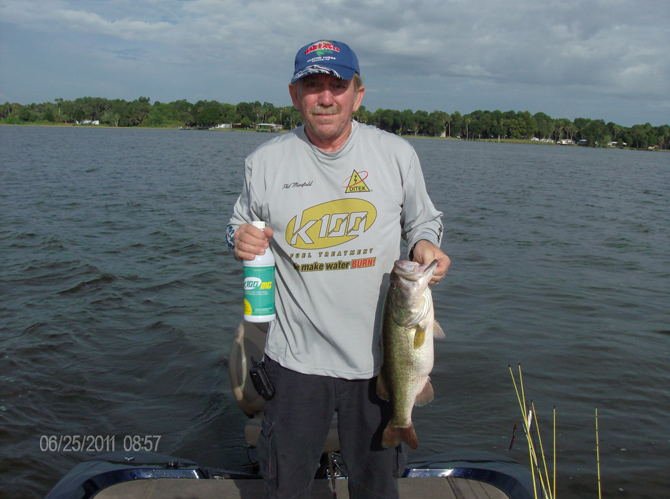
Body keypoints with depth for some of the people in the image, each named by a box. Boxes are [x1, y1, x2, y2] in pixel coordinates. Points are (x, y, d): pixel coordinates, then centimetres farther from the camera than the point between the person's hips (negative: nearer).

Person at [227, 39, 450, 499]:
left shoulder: (397, 154, 0)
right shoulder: (265, 162, -1)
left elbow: (421, 221, 11)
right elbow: (241, 226, 12)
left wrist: (425, 244, -11)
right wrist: (240, 240, -11)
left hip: (378, 356, 1)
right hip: (296, 355, 0)